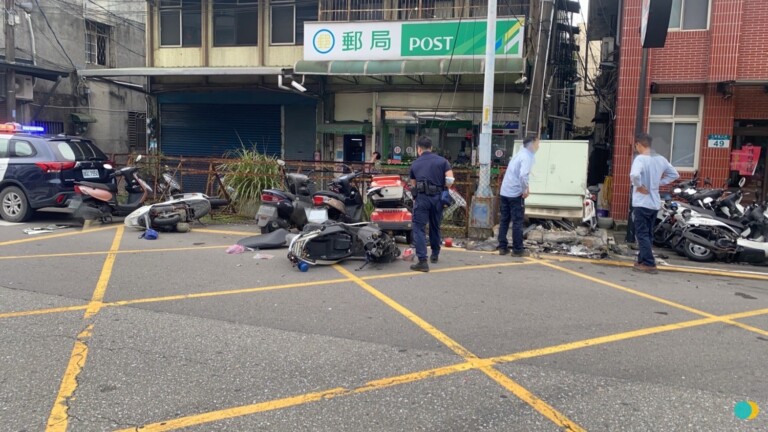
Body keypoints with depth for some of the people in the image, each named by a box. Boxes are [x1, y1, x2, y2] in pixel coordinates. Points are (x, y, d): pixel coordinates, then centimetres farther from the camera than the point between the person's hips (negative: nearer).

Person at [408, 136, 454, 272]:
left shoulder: (415, 164, 12)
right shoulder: (442, 161, 9)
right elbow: (450, 180, -3)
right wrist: (441, 188, 15)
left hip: (422, 197, -2)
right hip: (437, 197, 2)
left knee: (419, 228, -1)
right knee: (435, 227, 19)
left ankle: (422, 261, -12)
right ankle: (435, 255, 35)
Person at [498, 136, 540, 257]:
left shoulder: (520, 154, 16)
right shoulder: (527, 157, -13)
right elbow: (523, 175, -29)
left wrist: (525, 186, 16)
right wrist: (525, 190, -17)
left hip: (505, 191, 9)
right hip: (515, 193, -9)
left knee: (504, 220, 11)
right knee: (517, 222, 0)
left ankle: (502, 247, 14)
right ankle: (517, 250, 6)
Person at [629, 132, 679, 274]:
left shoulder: (640, 158, -15)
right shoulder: (660, 159, 8)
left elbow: (634, 175, -34)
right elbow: (675, 174, 17)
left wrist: (639, 186, -17)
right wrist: (659, 183, 12)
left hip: (642, 203, -7)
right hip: (655, 203, 7)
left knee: (642, 234, -2)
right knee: (648, 234, 15)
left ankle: (649, 264, -5)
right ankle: (642, 260, 23)